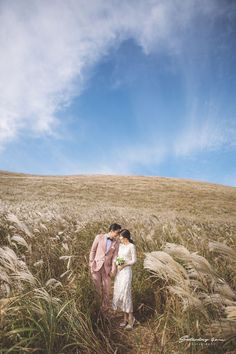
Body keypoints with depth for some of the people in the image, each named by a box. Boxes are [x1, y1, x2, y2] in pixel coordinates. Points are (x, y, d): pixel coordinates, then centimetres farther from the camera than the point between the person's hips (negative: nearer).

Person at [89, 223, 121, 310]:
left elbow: (115, 256, -1)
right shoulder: (99, 237, -6)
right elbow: (93, 250, 0)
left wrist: (113, 270, -6)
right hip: (96, 265, -2)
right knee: (96, 287, 1)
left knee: (106, 288, 9)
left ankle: (104, 308, 28)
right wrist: (91, 263, -3)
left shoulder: (116, 242, -1)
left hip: (107, 267, 2)